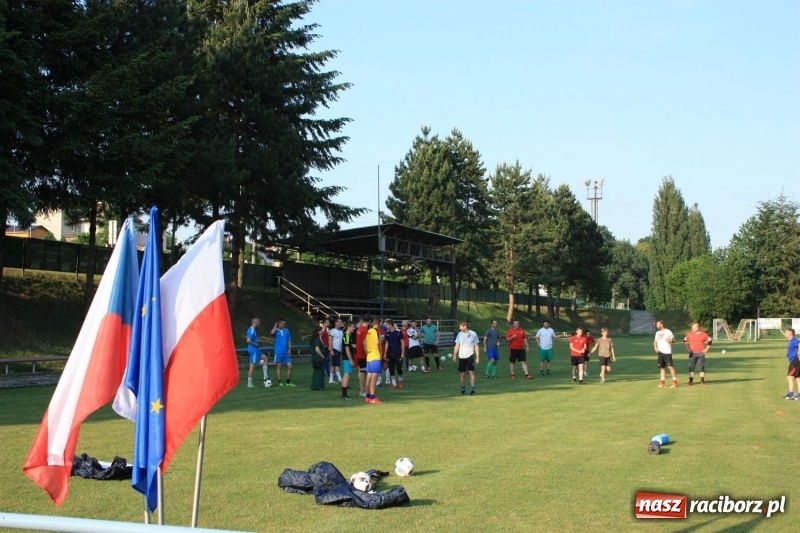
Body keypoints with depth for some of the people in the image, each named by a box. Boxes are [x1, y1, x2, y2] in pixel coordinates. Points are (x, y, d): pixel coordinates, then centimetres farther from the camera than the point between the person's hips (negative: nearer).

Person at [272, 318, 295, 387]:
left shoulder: (286, 330, 7)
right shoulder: (276, 330, -3)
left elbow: (289, 341, 10)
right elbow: (272, 333, -28)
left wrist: (289, 350, 2)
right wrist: (275, 326, -13)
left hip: (286, 352, 4)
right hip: (278, 352, -4)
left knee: (290, 366, 1)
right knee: (278, 366, 3)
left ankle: (288, 382, 11)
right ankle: (279, 382, 10)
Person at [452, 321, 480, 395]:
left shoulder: (473, 334, -4)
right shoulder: (459, 334, 6)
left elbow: (476, 346, 0)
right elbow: (457, 345, 10)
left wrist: (477, 357, -3)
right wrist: (454, 355, -1)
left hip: (470, 356, -4)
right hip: (461, 356, 4)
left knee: (471, 372, -9)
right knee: (461, 373, 8)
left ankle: (472, 388, -10)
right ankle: (463, 387, 24)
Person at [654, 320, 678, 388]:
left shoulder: (668, 332, -5)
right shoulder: (657, 333, 14)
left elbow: (673, 340, -2)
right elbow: (655, 341, 21)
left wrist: (670, 340, -24)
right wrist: (655, 347, 2)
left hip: (667, 352, -6)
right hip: (660, 352, 6)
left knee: (670, 366, -12)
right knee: (661, 367, 10)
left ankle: (675, 381, -9)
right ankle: (663, 381, 17)